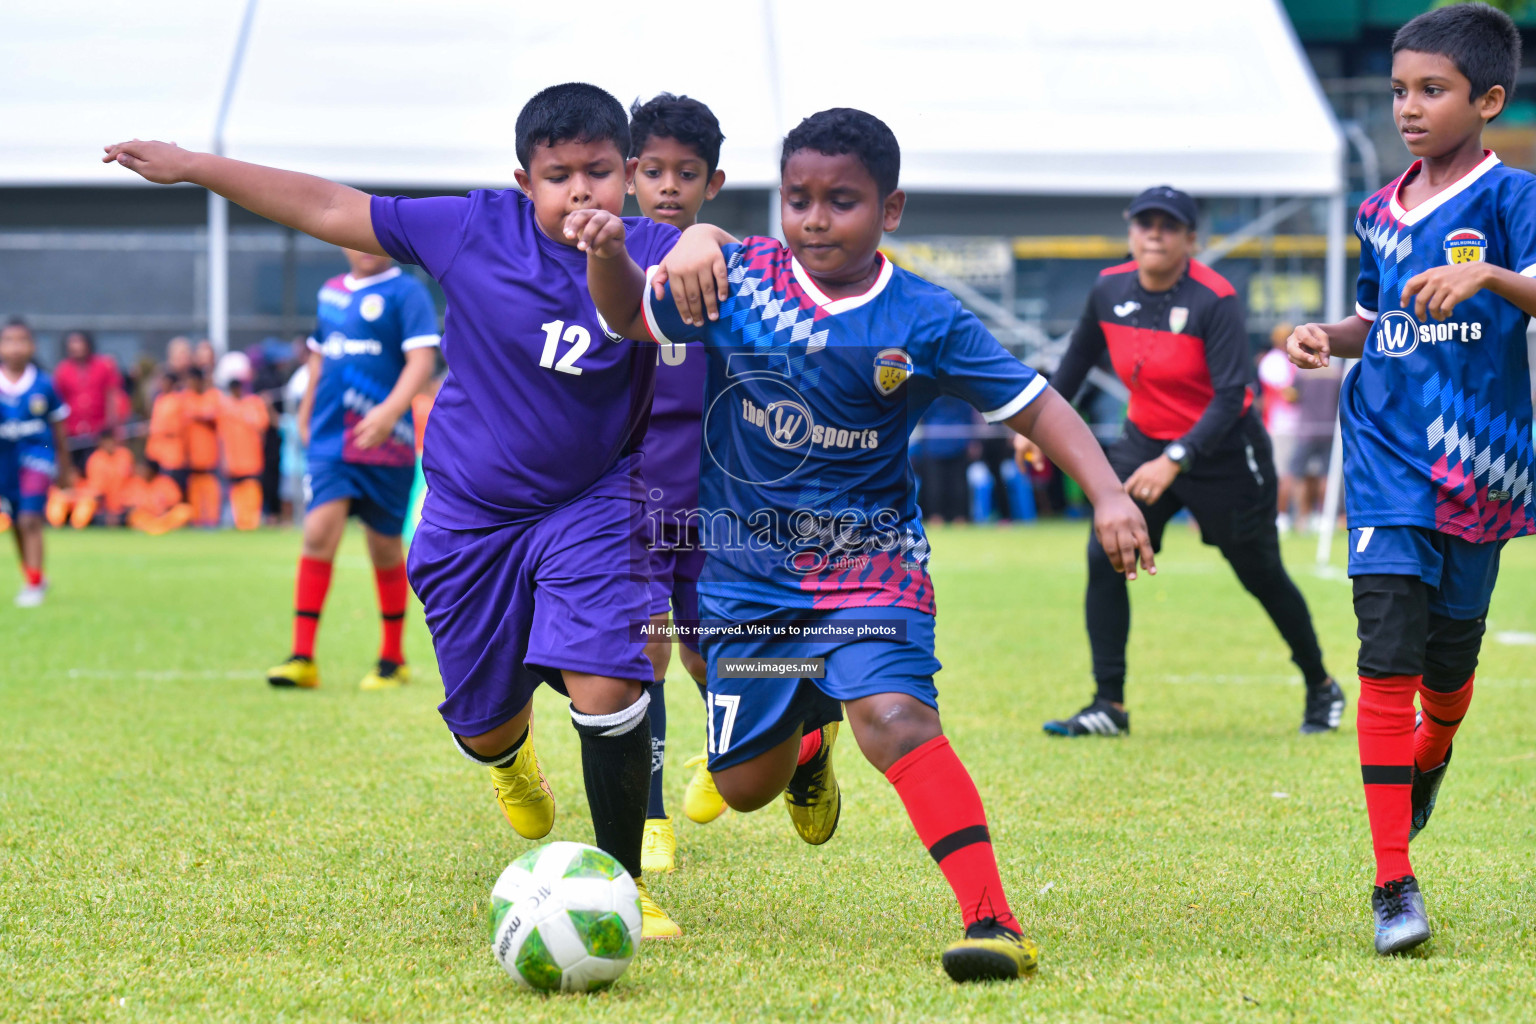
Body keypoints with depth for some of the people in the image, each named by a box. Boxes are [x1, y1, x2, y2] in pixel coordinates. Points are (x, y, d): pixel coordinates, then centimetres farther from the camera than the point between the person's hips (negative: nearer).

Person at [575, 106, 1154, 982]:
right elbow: (630, 316, 9)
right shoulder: (737, 277, -5)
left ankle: (994, 921, -30)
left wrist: (1109, 494, -22)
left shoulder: (924, 321, -11)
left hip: (868, 558, -3)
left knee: (895, 716, -29)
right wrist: (608, 250, -13)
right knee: (744, 784, 11)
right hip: (748, 570, 3)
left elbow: (1034, 406, -8)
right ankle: (807, 739, 50)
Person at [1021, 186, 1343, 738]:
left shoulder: (1215, 300, -23)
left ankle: (1321, 688, 30)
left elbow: (1231, 397, -28)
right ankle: (1109, 706, -8)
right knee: (1105, 557, -13)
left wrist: (1174, 462, -37)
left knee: (1262, 576, 7)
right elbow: (1079, 357, 13)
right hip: (1144, 443, 5)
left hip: (1222, 450, -4)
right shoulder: (1109, 291, -7)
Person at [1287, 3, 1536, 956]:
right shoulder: (1382, 212, 10)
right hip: (1387, 458, 2)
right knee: (1389, 660, -11)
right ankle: (1394, 883, -11)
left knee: (1449, 662, 12)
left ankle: (1432, 754, 50)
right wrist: (1327, 335, 4)